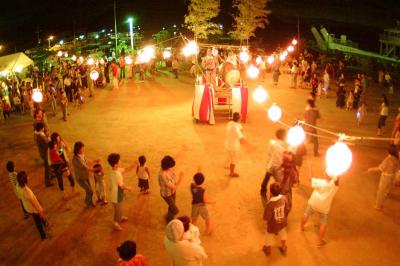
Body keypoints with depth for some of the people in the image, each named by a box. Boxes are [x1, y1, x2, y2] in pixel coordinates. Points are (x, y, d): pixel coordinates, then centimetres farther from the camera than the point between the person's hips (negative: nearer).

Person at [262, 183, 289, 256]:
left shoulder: (269, 204, -39)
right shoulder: (284, 198, -25)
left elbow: (266, 218, -29)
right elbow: (287, 209, -8)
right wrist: (284, 217, 10)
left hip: (273, 225, -4)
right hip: (282, 222, 4)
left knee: (270, 237, 26)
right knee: (283, 235, 33)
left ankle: (268, 250, 53)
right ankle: (283, 248, 57)